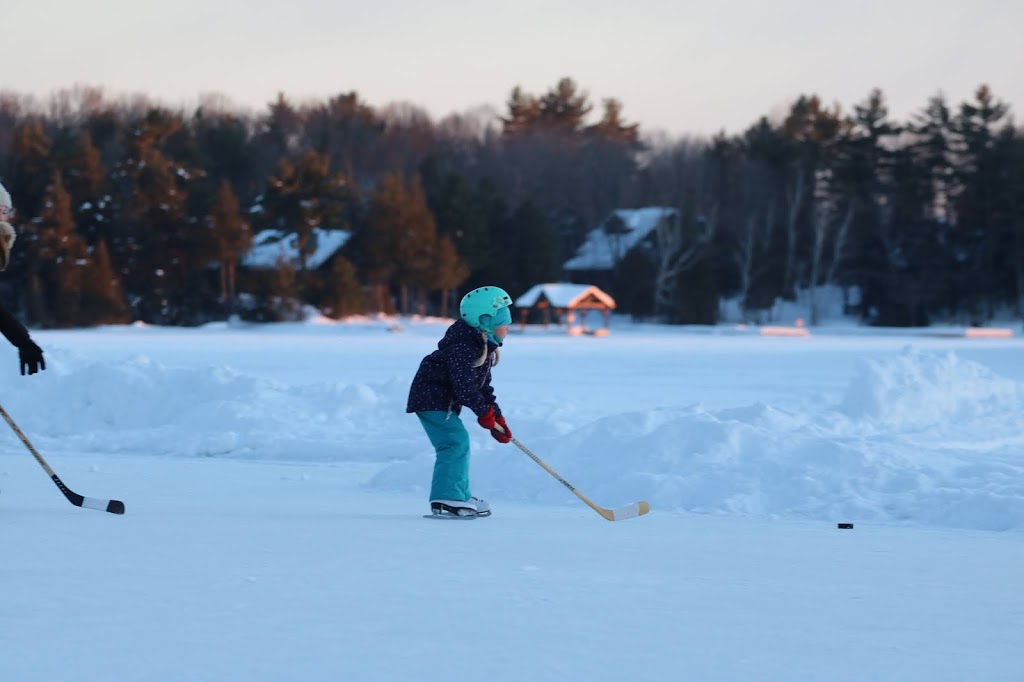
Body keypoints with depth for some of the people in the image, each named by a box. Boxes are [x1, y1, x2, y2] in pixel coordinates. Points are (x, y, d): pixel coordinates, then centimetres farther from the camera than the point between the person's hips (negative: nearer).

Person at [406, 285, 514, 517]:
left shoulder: (485, 348, 10)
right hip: (431, 398, -11)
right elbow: (464, 385, -29)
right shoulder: (463, 347, -24)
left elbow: (483, 386, 15)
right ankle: (446, 498, -23)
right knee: (456, 441, -20)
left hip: (446, 402, 11)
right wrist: (485, 412, -19)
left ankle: (460, 496, 28)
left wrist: (497, 418, 9)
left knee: (458, 445, 16)